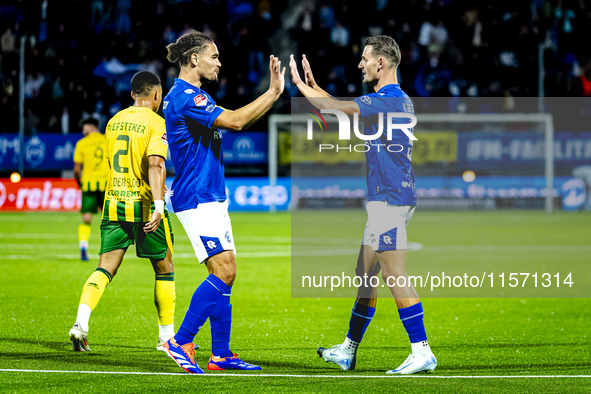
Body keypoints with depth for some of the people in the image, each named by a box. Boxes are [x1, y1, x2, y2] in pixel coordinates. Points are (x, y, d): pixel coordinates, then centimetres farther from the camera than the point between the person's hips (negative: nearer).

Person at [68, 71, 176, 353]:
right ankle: (166, 336, 15)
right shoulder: (156, 123, -7)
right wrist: (158, 203, -28)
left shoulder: (114, 121, 12)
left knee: (105, 267, 1)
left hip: (114, 203, 5)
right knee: (164, 269, 11)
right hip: (144, 205, -5)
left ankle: (81, 322, -22)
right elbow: (155, 163, -22)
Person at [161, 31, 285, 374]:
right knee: (224, 271, -16)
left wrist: (274, 92, 22)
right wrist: (273, 92, -16)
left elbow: (236, 120, 29)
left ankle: (221, 354, 10)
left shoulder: (195, 96, 18)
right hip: (197, 200, -11)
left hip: (211, 198, 11)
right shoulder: (184, 97, -15)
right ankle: (180, 342, -11)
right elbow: (235, 121, -22)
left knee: (225, 273, 8)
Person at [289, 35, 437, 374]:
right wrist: (313, 85, 26)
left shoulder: (387, 100, -15)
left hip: (390, 200, -10)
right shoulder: (400, 100, 16)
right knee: (365, 275, 15)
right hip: (387, 199, 10)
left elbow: (336, 108, -19)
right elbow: (346, 108, 28)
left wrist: (300, 84, -5)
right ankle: (348, 350, 23)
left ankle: (422, 352, -13)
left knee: (395, 276, -11)